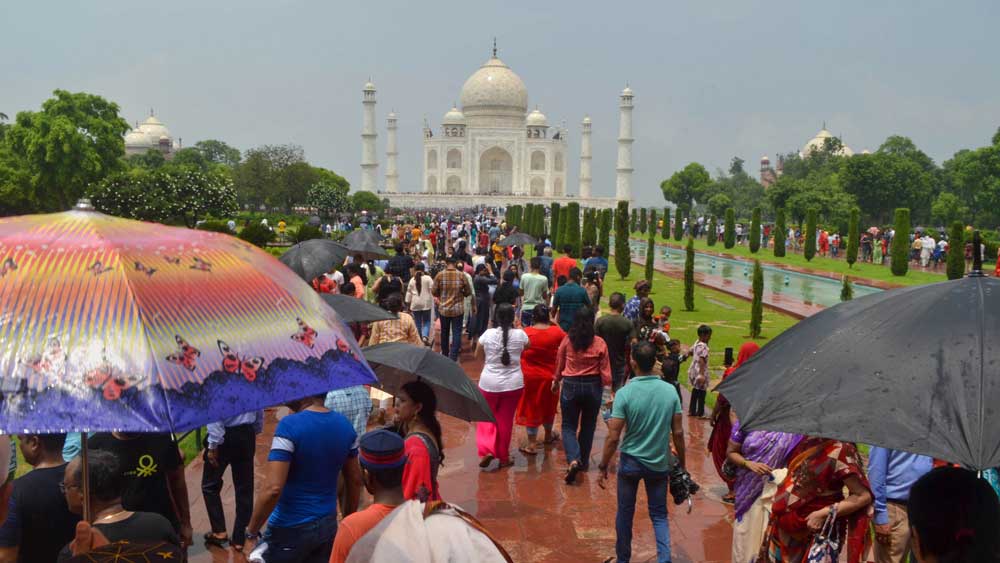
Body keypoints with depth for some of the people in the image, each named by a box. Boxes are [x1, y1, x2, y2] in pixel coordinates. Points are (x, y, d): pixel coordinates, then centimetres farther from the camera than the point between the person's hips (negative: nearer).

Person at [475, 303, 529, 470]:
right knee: (505, 420, 13)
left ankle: (486, 450, 0)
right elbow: (526, 348, 14)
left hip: (489, 383, 0)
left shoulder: (488, 334, -9)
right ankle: (503, 457, 22)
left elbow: (478, 356, 7)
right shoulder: (520, 334, -8)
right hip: (513, 384, 1)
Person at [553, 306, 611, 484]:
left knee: (569, 426, 8)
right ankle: (583, 461, 29)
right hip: (593, 386, 1)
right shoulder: (599, 343, -10)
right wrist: (607, 386, 6)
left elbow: (559, 363, 4)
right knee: (588, 426, 19)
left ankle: (573, 459, -14)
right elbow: (605, 371, -8)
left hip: (570, 385, -1)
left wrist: (556, 381, 20)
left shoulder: (567, 340, -8)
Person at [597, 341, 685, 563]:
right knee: (659, 515, 16)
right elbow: (678, 432, -3)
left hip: (631, 462, -2)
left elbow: (613, 437, -17)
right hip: (660, 463, 2)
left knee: (625, 513, 16)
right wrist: (681, 462, 11)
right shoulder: (670, 391, -8)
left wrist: (603, 466, -5)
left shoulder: (625, 393, -18)